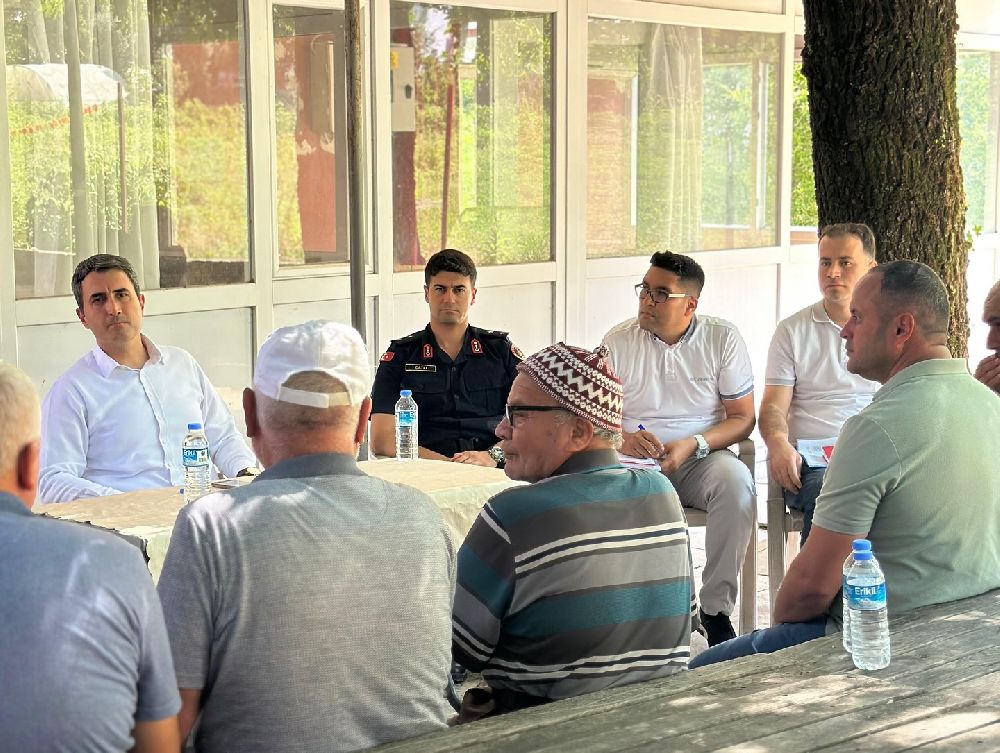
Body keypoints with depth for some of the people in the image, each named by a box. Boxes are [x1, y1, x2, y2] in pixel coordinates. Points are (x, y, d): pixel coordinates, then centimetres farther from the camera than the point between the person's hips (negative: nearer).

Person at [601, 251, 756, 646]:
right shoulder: (618, 341, 4)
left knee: (736, 481, -34)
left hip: (701, 459, 0)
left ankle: (716, 608, -23)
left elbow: (742, 418, 1)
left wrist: (692, 445, -17)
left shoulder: (722, 339, 2)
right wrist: (622, 440, -20)